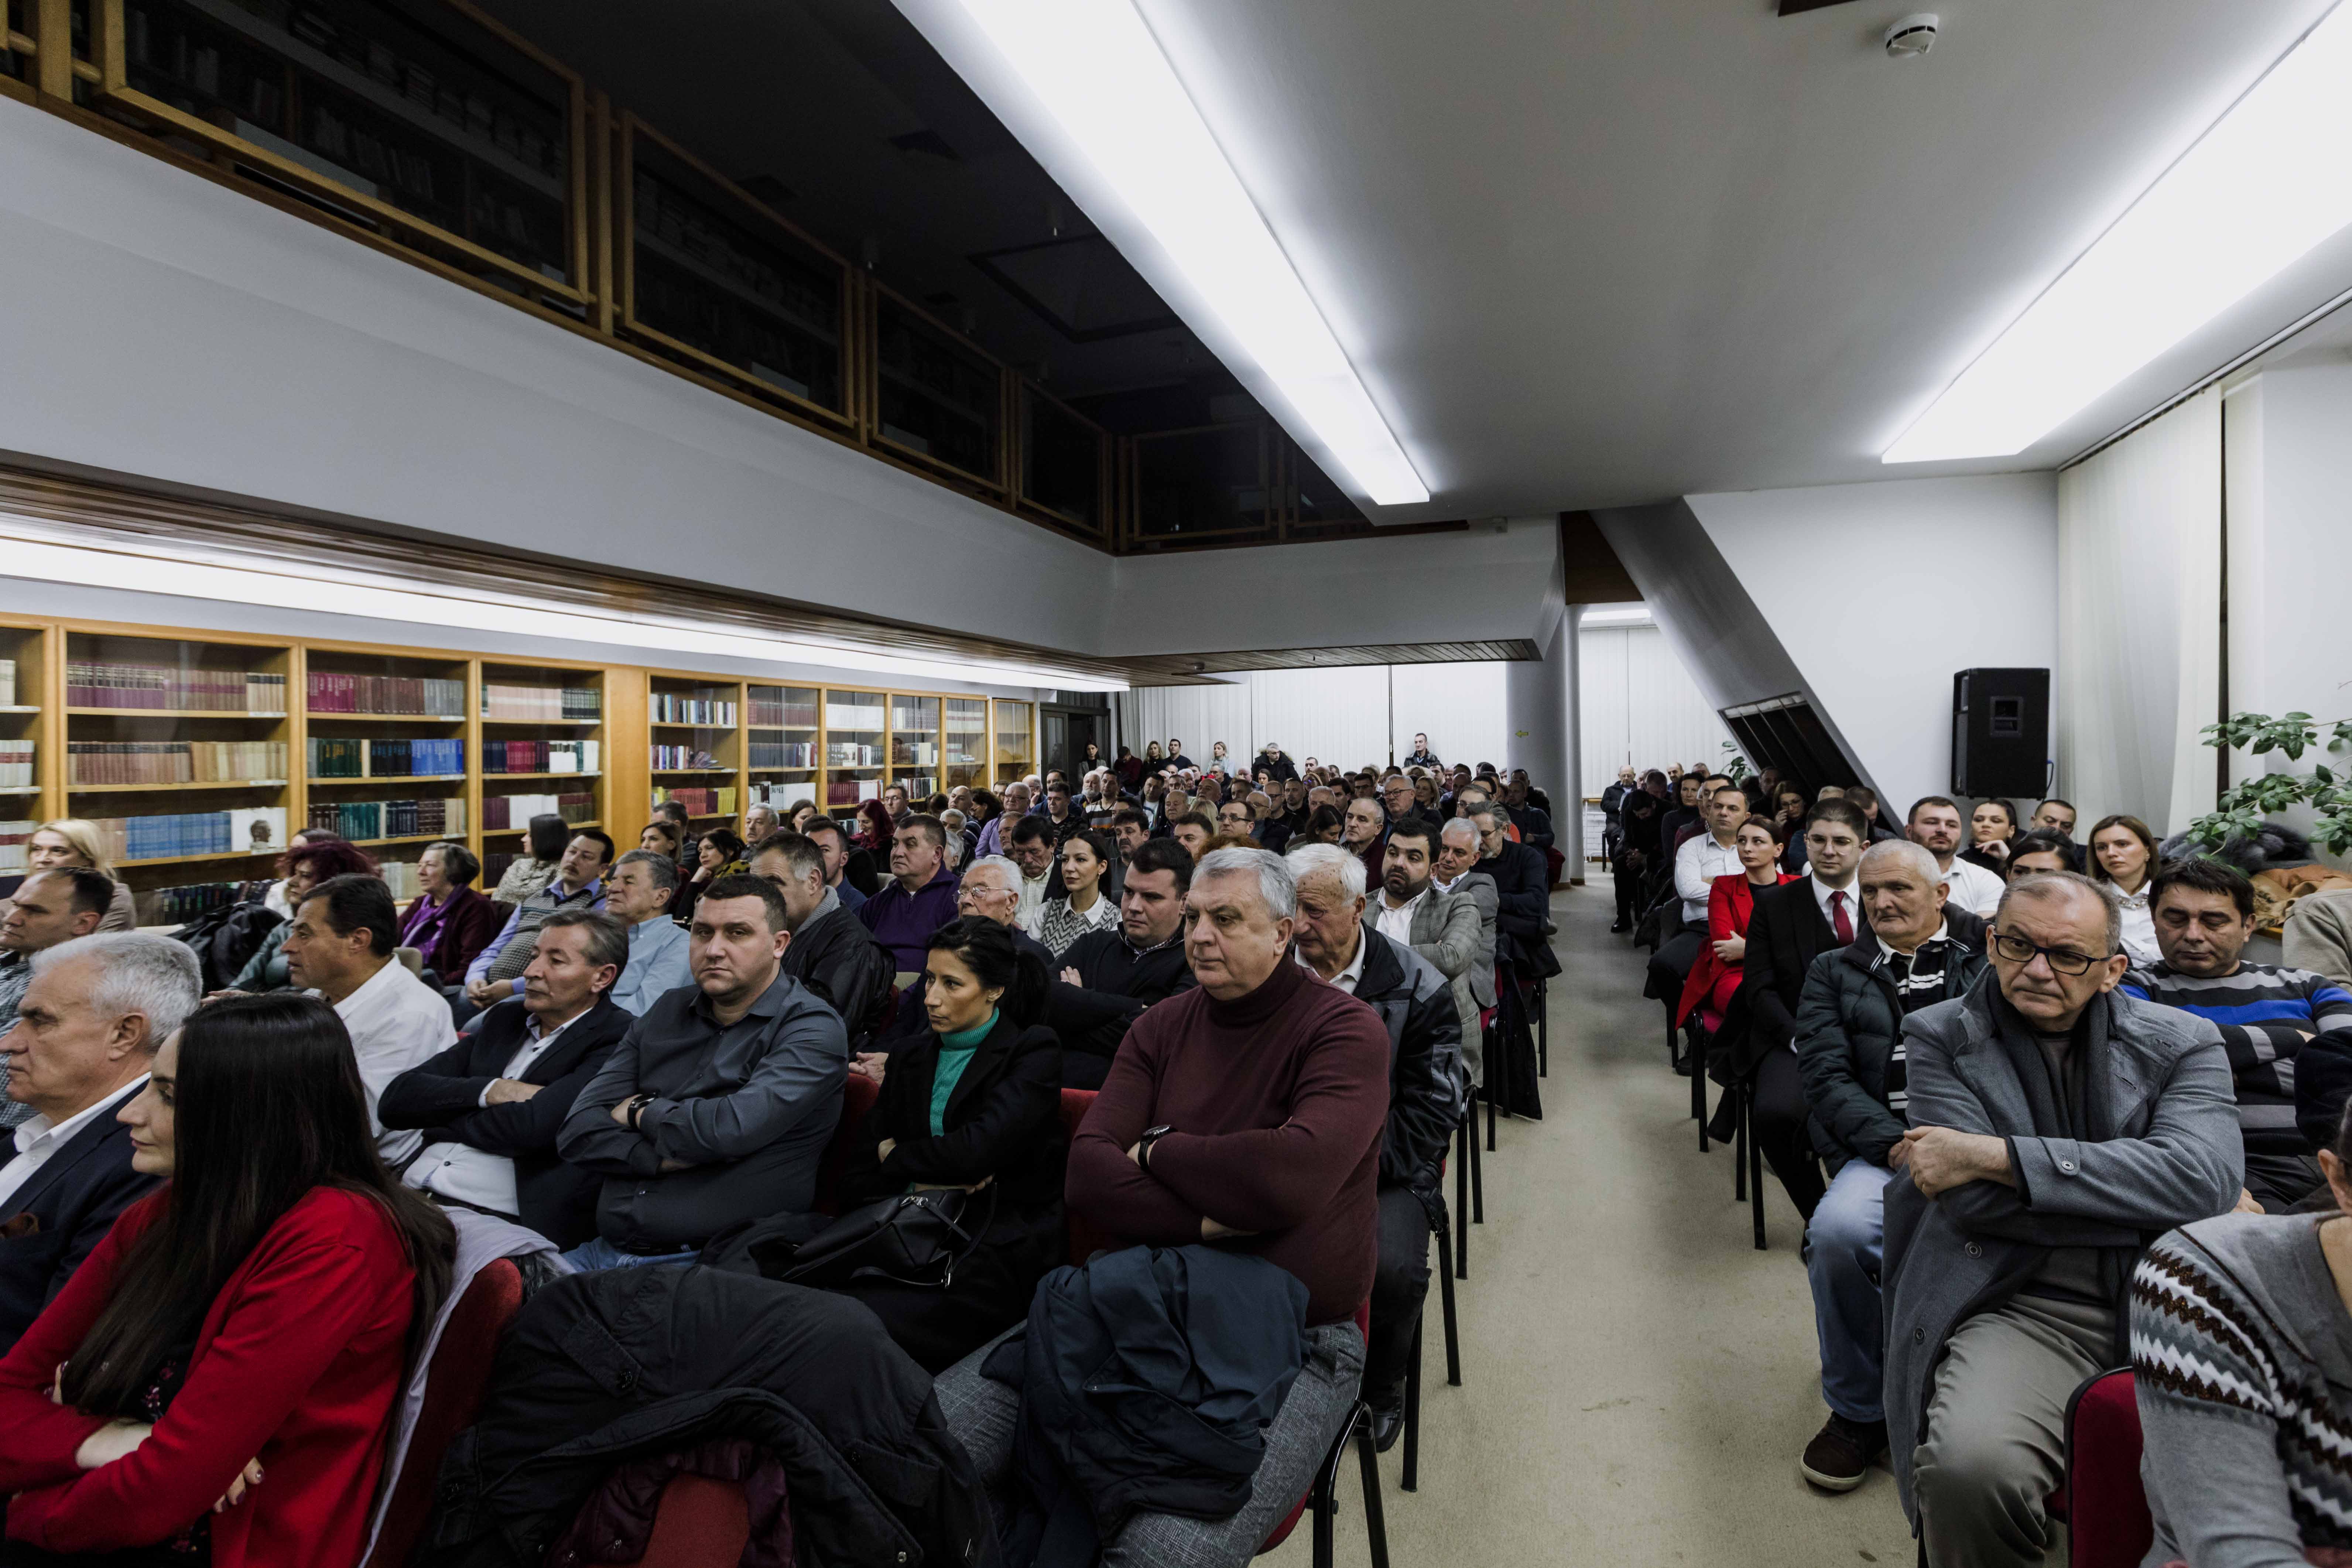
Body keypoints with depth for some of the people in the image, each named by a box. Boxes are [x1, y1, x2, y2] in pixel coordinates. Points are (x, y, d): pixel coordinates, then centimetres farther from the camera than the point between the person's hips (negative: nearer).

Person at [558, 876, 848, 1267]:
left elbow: (734, 1127, -22)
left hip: (711, 1261, -6)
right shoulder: (667, 1012, 13)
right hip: (608, 1247, 6)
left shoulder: (812, 1028, -7)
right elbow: (578, 1131, 6)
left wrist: (641, 1113, -3)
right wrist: (661, 1157, -11)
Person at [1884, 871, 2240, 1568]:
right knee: (1968, 1466, -30)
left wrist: (1991, 1155, -14)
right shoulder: (1941, 1037, 6)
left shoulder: (2182, 1042, 10)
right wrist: (2145, 1202, -7)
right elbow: (1971, 1201, -6)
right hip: (2024, 1308, -2)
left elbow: (2203, 1174, -10)